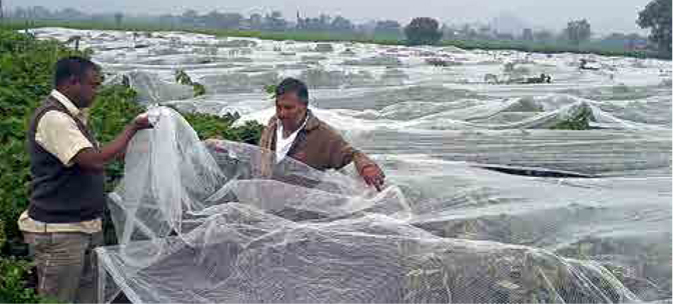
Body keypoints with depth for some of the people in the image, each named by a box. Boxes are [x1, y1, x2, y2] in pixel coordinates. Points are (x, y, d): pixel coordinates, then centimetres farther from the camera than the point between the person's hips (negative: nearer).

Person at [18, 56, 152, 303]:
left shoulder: (73, 115, 13)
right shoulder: (53, 117, -18)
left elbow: (95, 157, 22)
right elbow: (95, 160, -25)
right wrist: (133, 127, -15)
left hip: (88, 226, 9)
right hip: (59, 232, -9)